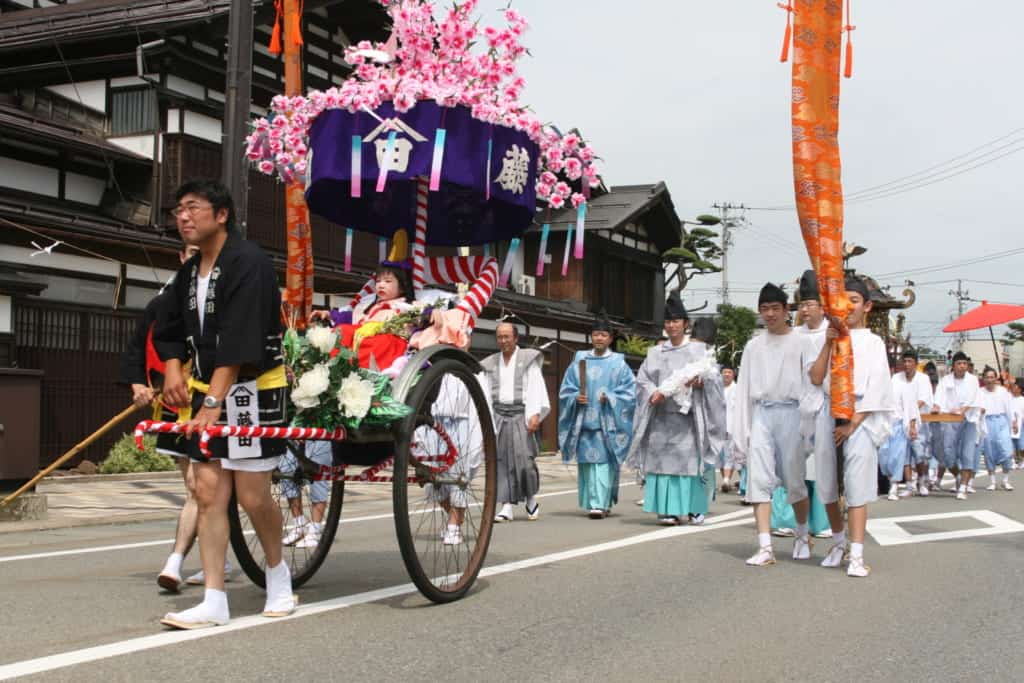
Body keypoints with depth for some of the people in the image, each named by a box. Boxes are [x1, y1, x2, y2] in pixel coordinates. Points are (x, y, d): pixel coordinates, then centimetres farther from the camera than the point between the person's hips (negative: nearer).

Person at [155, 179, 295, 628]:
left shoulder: (248, 262, -15)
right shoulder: (188, 274, 11)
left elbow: (239, 339, -23)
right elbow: (172, 331, 20)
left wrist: (215, 401, -28)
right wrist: (173, 369, -1)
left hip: (251, 390, -7)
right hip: (205, 393, 7)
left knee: (252, 496, -1)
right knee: (209, 493, 2)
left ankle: (278, 574, 25)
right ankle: (214, 602, 6)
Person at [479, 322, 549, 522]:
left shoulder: (528, 359, 6)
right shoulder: (490, 364, 15)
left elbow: (536, 389, -1)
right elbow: (484, 393, 11)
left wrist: (535, 415, -12)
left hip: (521, 414, -3)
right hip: (498, 416, 3)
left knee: (524, 458, -9)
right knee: (502, 460, -3)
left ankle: (531, 498, 13)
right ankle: (507, 505, 0)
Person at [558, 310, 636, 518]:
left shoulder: (619, 364, 4)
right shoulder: (579, 361, 11)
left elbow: (629, 391, 1)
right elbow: (565, 391, 11)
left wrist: (610, 398, -12)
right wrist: (576, 398, -8)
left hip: (607, 421, -3)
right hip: (584, 421, 3)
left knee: (604, 462, -10)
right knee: (587, 462, 4)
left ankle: (600, 504, -13)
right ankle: (593, 503, 13)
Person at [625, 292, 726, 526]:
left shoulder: (699, 349, 9)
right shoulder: (655, 352, 14)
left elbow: (714, 377, 3)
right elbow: (643, 379, 7)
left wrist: (699, 382, -18)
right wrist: (654, 393, -13)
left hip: (689, 415, -2)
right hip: (662, 415, 2)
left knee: (691, 459, -5)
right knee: (663, 460, -4)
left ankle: (695, 508, 4)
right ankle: (669, 509, -2)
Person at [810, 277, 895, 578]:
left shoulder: (873, 343, 6)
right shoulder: (830, 338, 13)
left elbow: (875, 388, -1)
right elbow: (815, 378, 2)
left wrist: (853, 424, -10)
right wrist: (828, 343, -7)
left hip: (860, 419, -3)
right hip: (828, 417, 3)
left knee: (857, 488, -8)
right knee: (826, 486, 7)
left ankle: (856, 556, -9)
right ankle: (839, 541, 27)